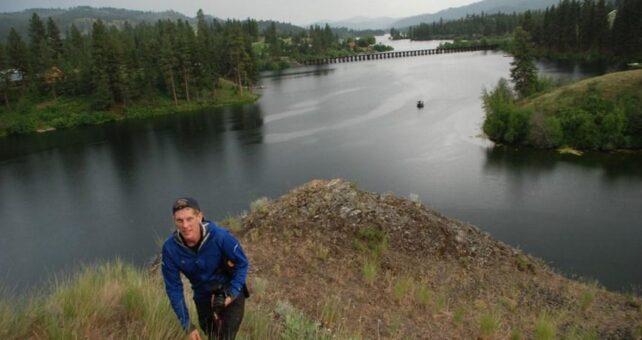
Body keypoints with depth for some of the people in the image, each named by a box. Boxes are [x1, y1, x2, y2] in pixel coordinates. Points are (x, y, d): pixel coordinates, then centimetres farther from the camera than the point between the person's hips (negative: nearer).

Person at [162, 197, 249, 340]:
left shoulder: (220, 236, -29)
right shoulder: (170, 248, -20)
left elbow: (242, 263, -12)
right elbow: (174, 288, -11)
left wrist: (232, 294, -19)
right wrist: (187, 325, -11)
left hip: (231, 295, -3)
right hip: (203, 299, 3)